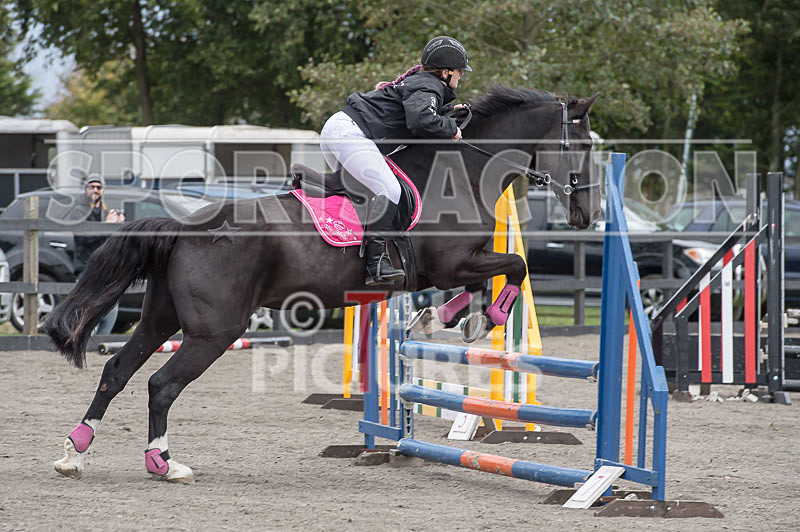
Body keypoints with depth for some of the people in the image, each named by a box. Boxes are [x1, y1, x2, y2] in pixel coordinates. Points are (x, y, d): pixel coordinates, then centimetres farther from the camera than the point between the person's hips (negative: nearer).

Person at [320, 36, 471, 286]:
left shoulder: (417, 81, 25)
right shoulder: (429, 87, -6)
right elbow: (420, 121, -23)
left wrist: (449, 111, 25)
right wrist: (451, 128, -9)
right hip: (351, 132, -10)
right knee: (389, 190, -18)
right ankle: (377, 262, -24)